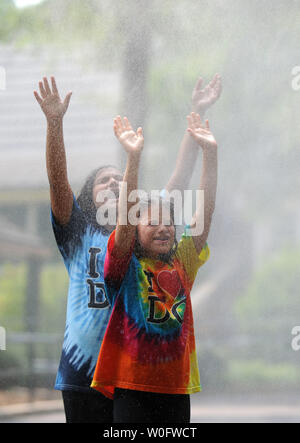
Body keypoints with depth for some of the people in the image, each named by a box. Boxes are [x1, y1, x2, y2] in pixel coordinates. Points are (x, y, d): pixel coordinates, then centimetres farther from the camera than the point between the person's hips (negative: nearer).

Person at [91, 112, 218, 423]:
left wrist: (210, 152, -2)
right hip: (132, 388, -4)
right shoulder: (126, 265, 0)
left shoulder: (182, 263, 10)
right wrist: (133, 159, -26)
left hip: (176, 388, 4)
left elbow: (205, 211, 5)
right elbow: (126, 216, -15)